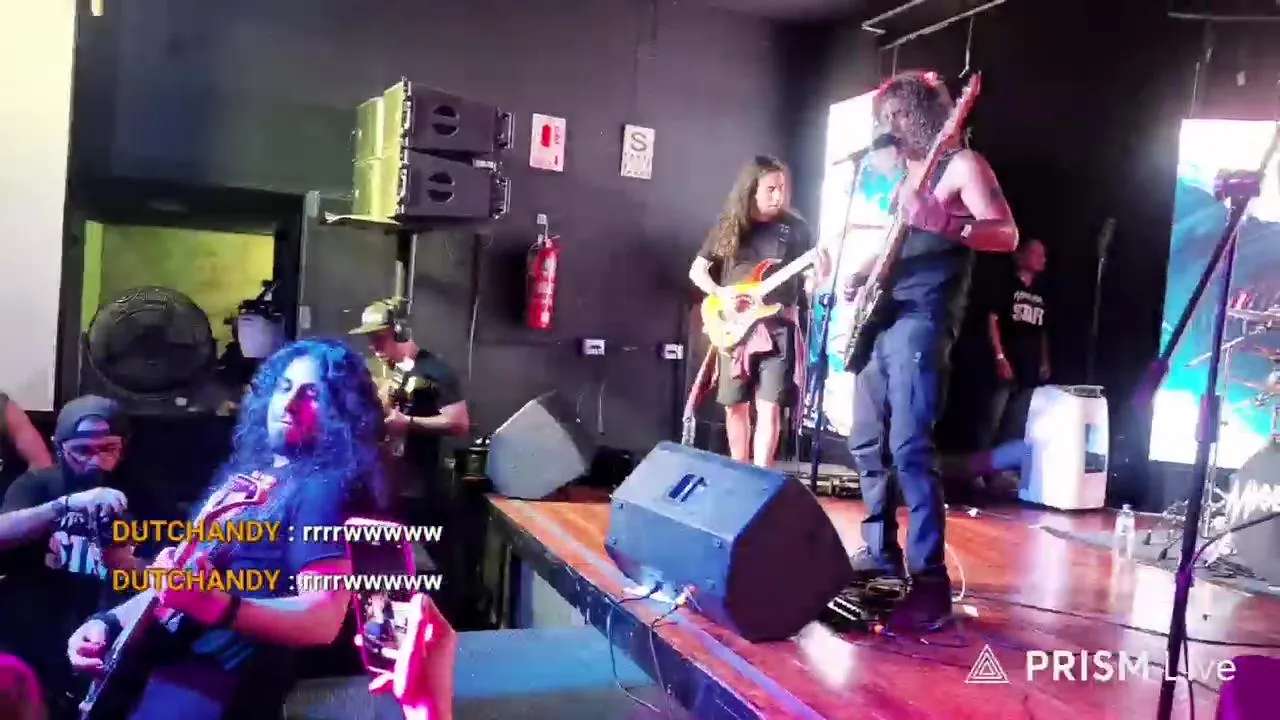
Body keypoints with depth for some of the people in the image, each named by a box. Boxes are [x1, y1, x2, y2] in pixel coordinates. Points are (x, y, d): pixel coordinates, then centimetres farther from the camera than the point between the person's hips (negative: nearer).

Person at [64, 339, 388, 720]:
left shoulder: (325, 490, -8)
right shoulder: (243, 473, 17)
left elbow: (324, 619, -19)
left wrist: (218, 606, -31)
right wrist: (109, 620, 7)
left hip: (225, 673, -8)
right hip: (168, 652, 8)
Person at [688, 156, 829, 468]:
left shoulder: (795, 228, 3)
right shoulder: (728, 226, 5)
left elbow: (809, 281, 6)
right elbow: (697, 270, 9)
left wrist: (821, 273, -17)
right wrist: (720, 292, -9)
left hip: (778, 327, -1)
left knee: (769, 407, -8)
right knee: (735, 406, 9)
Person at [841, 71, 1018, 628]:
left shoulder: (960, 164, -3)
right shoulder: (895, 170, 20)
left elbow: (1006, 234, -14)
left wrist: (941, 221, -30)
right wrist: (859, 275, 10)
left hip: (923, 316, -9)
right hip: (880, 315, 9)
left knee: (909, 446, -17)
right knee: (867, 441, 11)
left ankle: (930, 579, -12)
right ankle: (882, 552, 24)